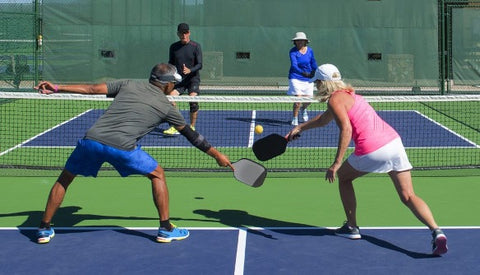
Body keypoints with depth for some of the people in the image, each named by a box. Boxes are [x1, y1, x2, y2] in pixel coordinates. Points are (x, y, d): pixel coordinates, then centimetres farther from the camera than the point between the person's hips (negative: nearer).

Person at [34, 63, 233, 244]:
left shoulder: (128, 85, 21)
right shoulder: (166, 107, 17)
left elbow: (92, 89, 15)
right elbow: (191, 135, 25)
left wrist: (57, 88, 21)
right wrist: (217, 155, 36)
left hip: (91, 139, 3)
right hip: (122, 147, -3)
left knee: (65, 178, 25)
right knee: (157, 175, 20)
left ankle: (44, 229, 25)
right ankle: (166, 229, 19)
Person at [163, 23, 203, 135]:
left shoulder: (195, 46, -3)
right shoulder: (173, 47, 8)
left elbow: (199, 65, -8)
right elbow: (171, 64, 16)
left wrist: (190, 70, -26)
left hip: (193, 79, -3)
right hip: (178, 79, 3)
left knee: (193, 101, -19)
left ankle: (192, 127, -2)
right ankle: (174, 128, -11)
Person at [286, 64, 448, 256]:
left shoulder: (335, 99, -1)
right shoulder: (346, 94, 27)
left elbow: (346, 129, -16)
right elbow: (323, 120, 44)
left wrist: (336, 163, -17)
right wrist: (299, 128, 51)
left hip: (372, 150, -8)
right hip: (394, 141, 8)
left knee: (343, 177, 22)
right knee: (408, 196, 3)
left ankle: (352, 227, 26)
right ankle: (436, 231, -18)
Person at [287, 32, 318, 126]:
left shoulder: (310, 51, 1)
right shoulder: (293, 51, -11)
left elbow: (313, 64, 14)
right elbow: (294, 65, -25)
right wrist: (303, 73, -41)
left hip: (308, 79, 4)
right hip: (295, 78, -4)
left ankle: (303, 109, 42)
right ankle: (295, 118, 7)